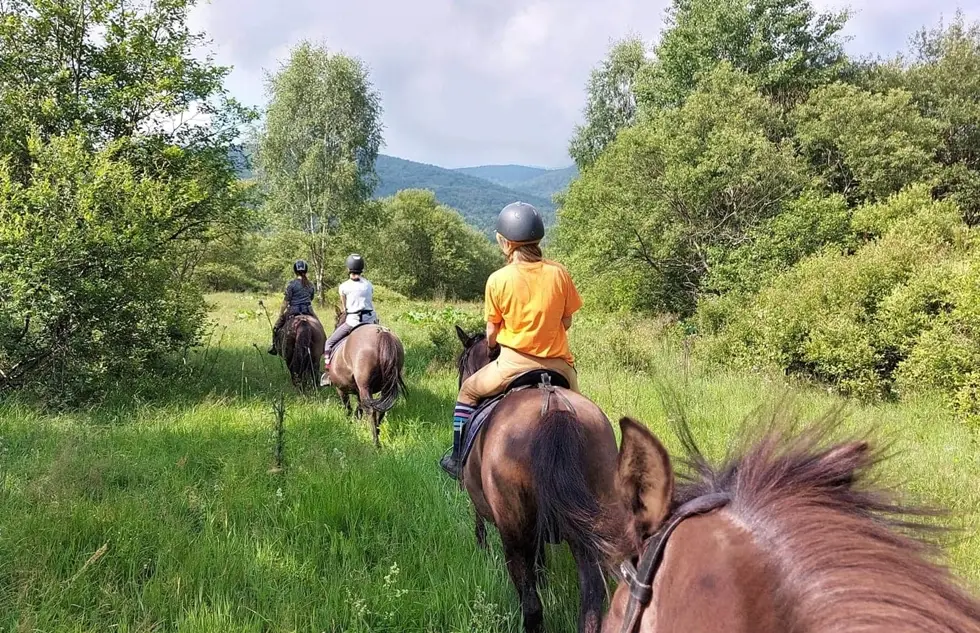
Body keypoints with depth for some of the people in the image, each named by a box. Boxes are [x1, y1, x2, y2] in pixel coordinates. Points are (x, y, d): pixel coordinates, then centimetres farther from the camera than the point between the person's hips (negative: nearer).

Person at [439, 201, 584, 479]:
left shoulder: (498, 280, -11)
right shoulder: (559, 273, -5)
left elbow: (491, 333, -3)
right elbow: (567, 322, 3)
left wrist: (493, 345, 19)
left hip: (512, 364, -2)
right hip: (557, 362, 2)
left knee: (468, 391, 24)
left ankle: (458, 460, 28)